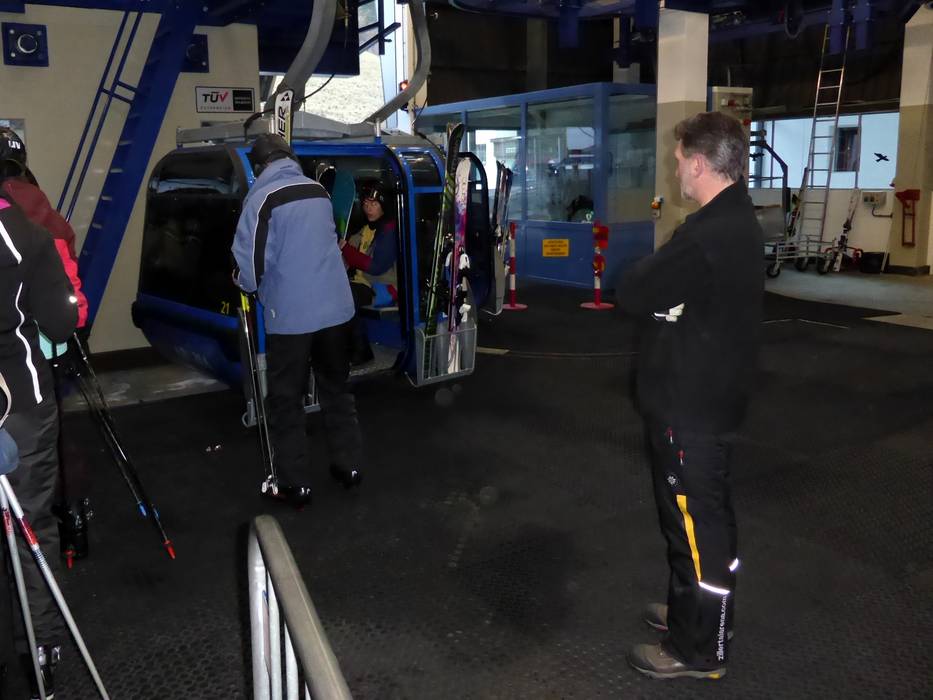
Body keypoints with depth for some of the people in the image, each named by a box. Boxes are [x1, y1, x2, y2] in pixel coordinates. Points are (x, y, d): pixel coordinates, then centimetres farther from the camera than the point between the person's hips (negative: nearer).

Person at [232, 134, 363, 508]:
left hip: (290, 316, -5)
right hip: (336, 308, 5)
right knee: (336, 389, 19)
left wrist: (245, 282, 9)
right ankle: (348, 465, 29)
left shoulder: (262, 198, -10)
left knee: (286, 400, 7)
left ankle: (293, 484, 13)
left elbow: (253, 262, -14)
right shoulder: (319, 191, 7)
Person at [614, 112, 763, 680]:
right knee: (705, 515, 21)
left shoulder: (706, 235, -26)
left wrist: (651, 271, -2)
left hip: (690, 403, -10)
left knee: (696, 522, 2)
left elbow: (633, 294, -19)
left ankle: (699, 650, 17)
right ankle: (695, 612, 39)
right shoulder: (738, 220, 7)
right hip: (712, 393, 10)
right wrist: (664, 279, -3)